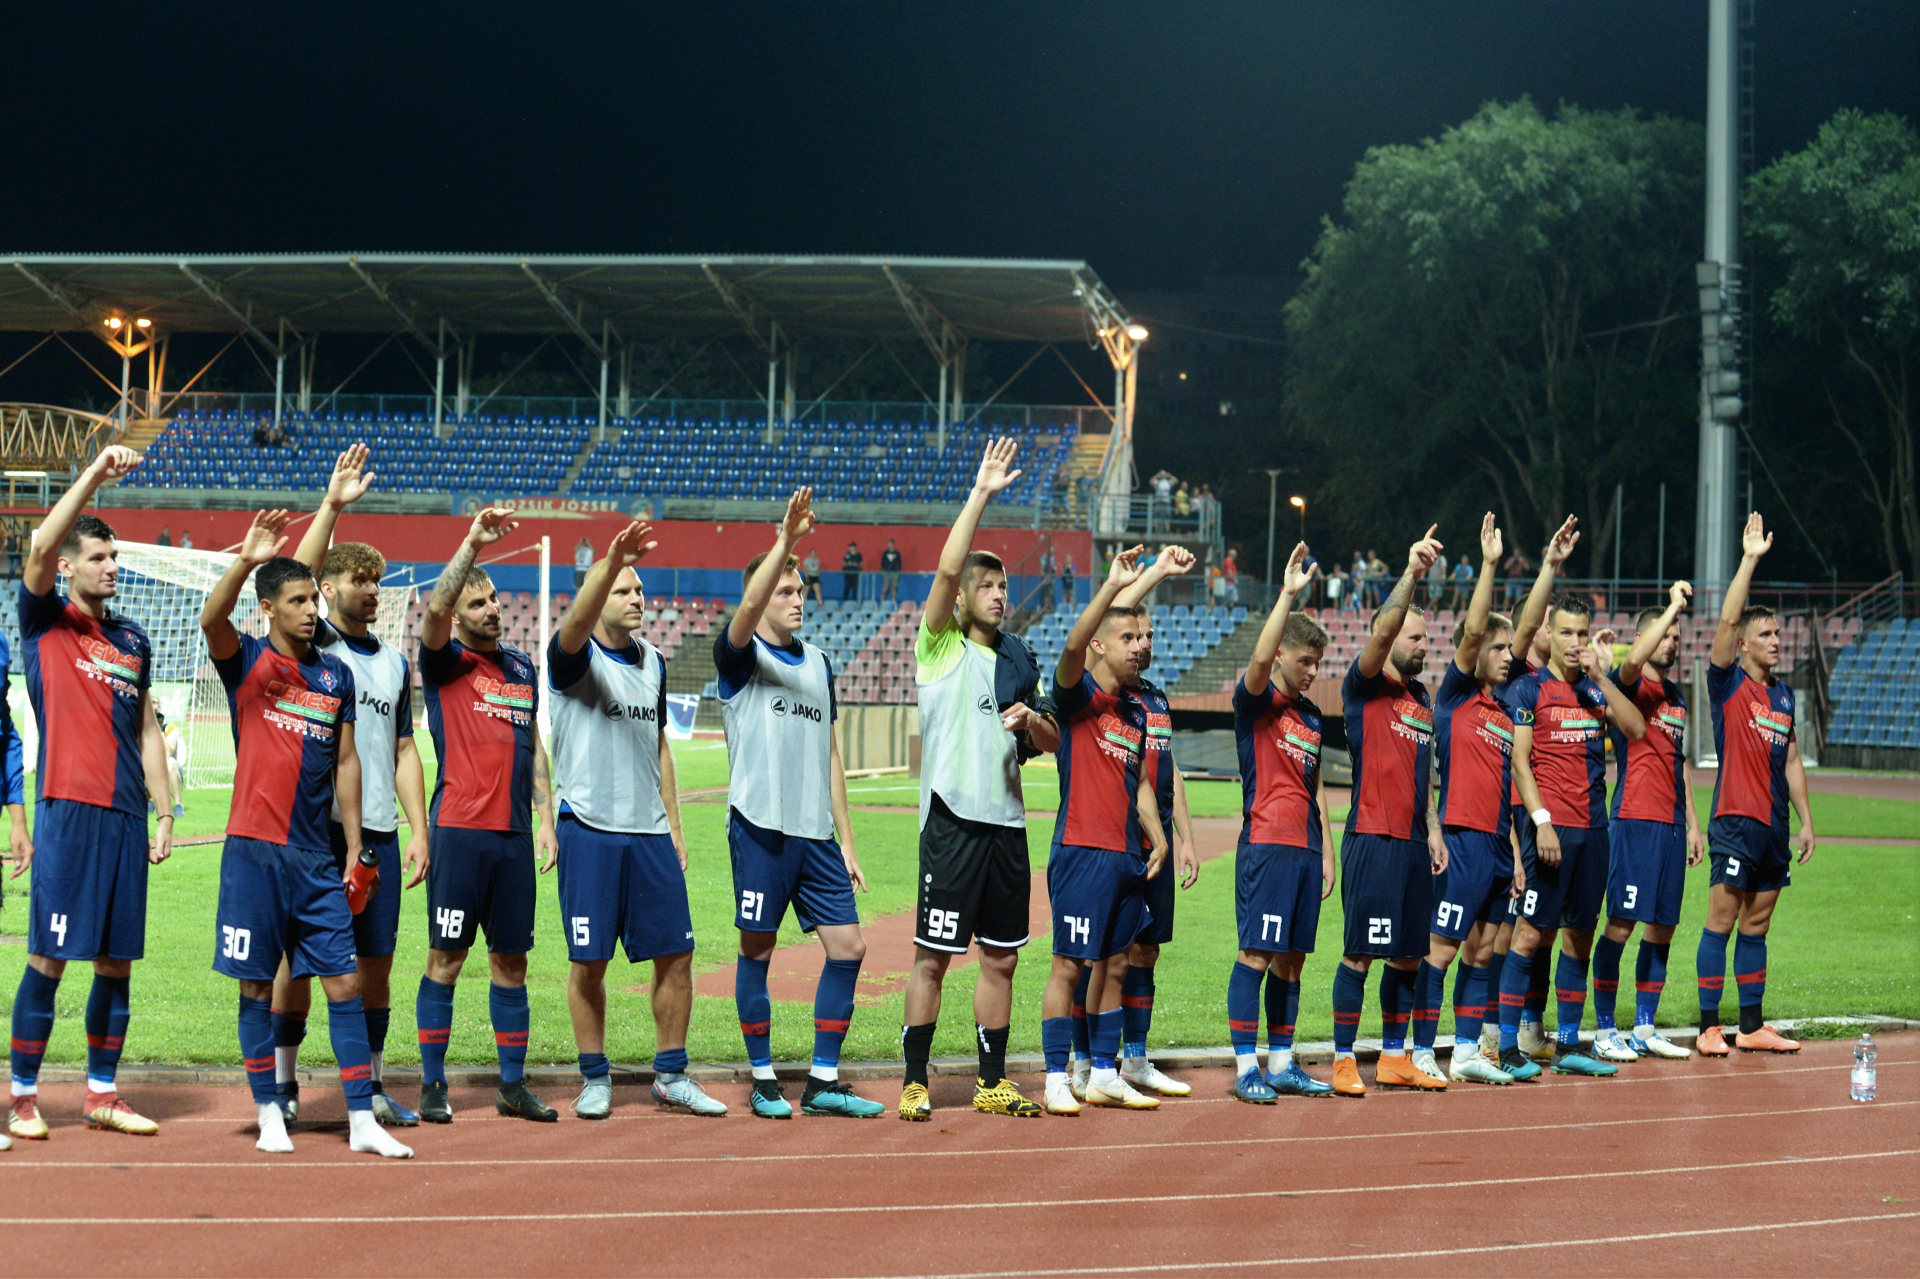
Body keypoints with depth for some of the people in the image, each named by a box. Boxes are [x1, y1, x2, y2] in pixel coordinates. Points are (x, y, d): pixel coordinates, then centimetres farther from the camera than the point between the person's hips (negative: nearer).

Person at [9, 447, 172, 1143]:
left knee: (117, 961, 7)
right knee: (48, 959, -4)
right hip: (67, 811, -5)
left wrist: (164, 812, 12)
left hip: (127, 817, 5)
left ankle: (101, 1094, 16)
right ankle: (23, 1097, 4)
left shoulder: (133, 639, 17)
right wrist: (94, 473, -22)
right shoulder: (45, 621, 2)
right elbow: (41, 547, -15)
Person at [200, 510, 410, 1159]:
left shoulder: (336, 674, 10)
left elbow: (345, 761, 14)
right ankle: (270, 1116, 13)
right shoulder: (247, 661, 0)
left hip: (317, 859, 3)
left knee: (344, 984, 0)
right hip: (254, 850, -3)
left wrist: (354, 846, 10)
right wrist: (245, 562, -39)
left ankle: (362, 1121, 3)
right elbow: (211, 619, -22)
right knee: (257, 987, 2)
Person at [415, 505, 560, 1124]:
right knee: (446, 958, -2)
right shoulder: (445, 663, 1)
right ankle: (433, 1085, 3)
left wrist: (546, 818, 12)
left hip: (514, 834, 5)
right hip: (459, 830, -5)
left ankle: (514, 1085, 14)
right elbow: (435, 611, -20)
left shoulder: (522, 667, 17)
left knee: (511, 961, 8)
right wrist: (472, 543, -26)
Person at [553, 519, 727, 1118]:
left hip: (650, 833, 5)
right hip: (590, 828, -5)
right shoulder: (574, 657, -4)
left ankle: (671, 1077, 14)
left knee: (675, 953, 4)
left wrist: (673, 824, 16)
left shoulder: (652, 660, 14)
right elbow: (577, 623, -29)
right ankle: (595, 1078, 12)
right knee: (589, 961, 0)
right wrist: (610, 563, -45)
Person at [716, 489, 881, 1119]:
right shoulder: (742, 656, 0)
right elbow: (748, 606, -24)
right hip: (761, 826, -6)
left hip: (816, 832, 6)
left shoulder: (819, 664, 18)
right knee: (756, 951, 1)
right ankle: (764, 1082, 11)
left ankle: (824, 1082, 9)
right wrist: (785, 540, -34)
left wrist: (847, 842, 15)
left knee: (847, 947, 1)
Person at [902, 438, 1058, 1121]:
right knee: (933, 957, -3)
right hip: (953, 819, -5)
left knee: (1001, 959, 9)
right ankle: (915, 1084, 3)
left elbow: (1051, 740, 19)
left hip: (1007, 824, 5)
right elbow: (947, 569, -15)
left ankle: (992, 1083, 17)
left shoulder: (1018, 656, 15)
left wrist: (1031, 720, -4)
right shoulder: (940, 646, 0)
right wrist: (980, 494, -17)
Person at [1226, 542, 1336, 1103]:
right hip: (1266, 846, -7)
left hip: (1305, 848, 7)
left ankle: (1282, 1064, 16)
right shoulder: (1255, 703, -4)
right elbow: (1259, 660, -26)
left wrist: (1327, 850, 17)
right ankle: (1246, 1068, -5)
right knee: (1256, 954, -7)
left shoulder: (1311, 716, 17)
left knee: (1291, 957, 9)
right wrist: (1288, 595, -30)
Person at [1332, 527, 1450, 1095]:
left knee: (1407, 955, 10)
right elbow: (1382, 631, -21)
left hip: (1413, 841, 7)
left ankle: (1394, 1058, 18)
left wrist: (1432, 829, 14)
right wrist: (1411, 573, -29)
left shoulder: (1422, 698, 18)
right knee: (1361, 953, -6)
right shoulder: (1365, 687, -4)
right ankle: (1344, 1061, -2)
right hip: (1372, 839, -7)